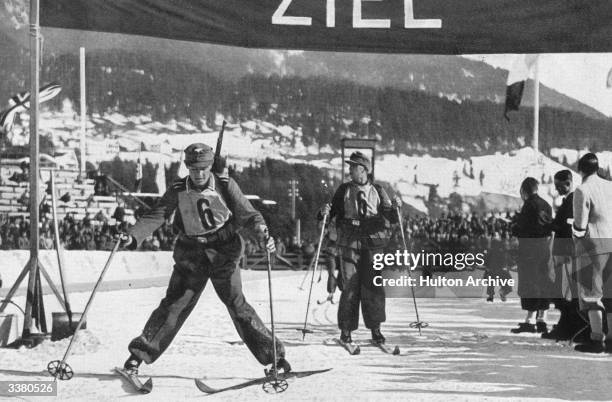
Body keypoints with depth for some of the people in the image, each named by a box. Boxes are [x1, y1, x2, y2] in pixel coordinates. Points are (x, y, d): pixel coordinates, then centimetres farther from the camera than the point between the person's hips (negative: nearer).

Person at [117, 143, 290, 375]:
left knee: (236, 303, -10)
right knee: (174, 304, -2)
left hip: (223, 251, -2)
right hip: (190, 255, 2)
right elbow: (156, 216, -4)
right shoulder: (178, 191, -1)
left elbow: (248, 216, -4)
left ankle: (274, 355, -4)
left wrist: (262, 235, -24)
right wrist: (133, 236, -20)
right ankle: (138, 355, 7)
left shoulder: (226, 186, -5)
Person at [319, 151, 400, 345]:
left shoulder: (377, 191, 10)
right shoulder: (344, 190, 11)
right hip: (349, 243, 0)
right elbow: (333, 211, 10)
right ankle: (346, 329, 4)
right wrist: (325, 213, -12)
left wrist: (394, 207, -13)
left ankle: (375, 328, 4)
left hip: (373, 243, 0)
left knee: (373, 285, -4)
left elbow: (391, 218, 7)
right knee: (350, 286, -3)